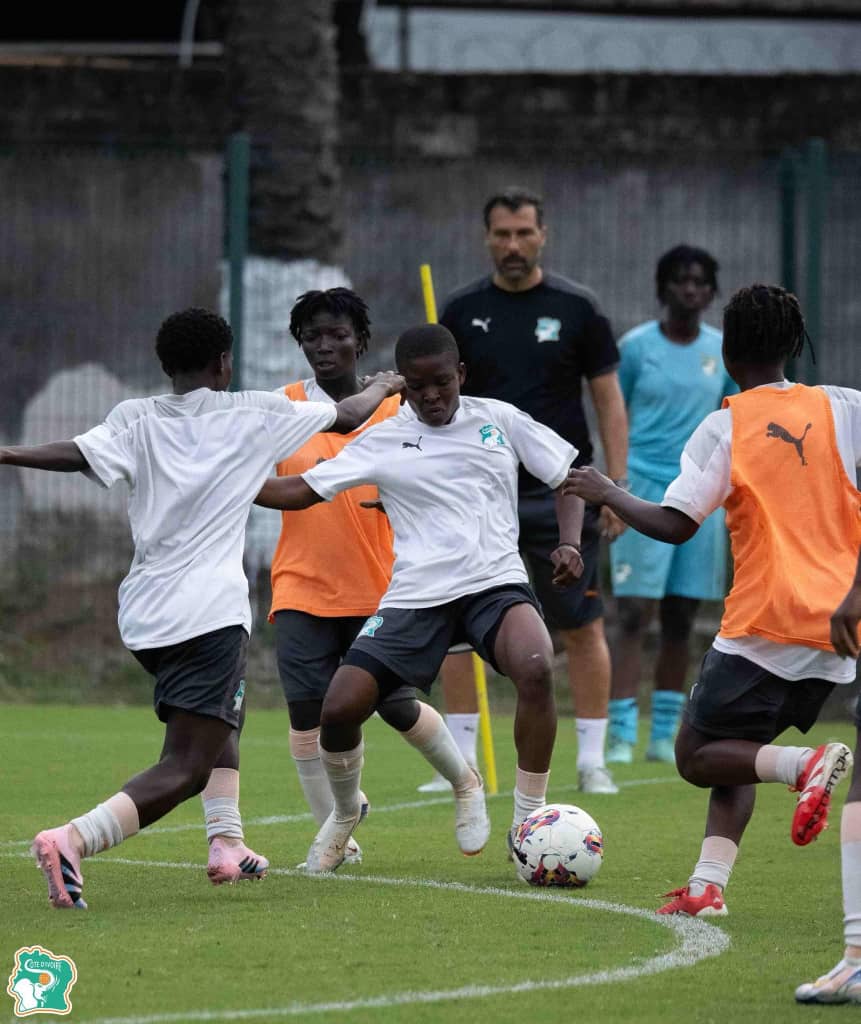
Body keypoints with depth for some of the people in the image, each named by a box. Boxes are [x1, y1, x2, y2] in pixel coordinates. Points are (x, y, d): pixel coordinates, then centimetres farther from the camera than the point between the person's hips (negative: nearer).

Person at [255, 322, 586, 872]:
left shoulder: (500, 420, 6)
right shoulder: (384, 441, 6)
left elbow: (567, 477, 12)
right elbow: (299, 491, 7)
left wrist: (569, 544, -5)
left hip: (496, 583, -1)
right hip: (416, 595, 1)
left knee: (536, 670, -33)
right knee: (340, 708, -10)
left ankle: (528, 825, -18)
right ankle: (346, 814, 24)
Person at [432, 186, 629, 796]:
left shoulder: (577, 309, 0)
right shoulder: (463, 312, 5)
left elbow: (609, 401, 3)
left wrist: (617, 487, -4)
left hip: (560, 494, -2)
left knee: (582, 630, -1)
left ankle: (592, 760, 7)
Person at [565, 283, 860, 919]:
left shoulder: (727, 426, -5)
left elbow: (674, 525, -9)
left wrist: (607, 493, 5)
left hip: (766, 623, -5)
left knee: (698, 756, 6)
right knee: (739, 751, 18)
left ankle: (807, 764, -22)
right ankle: (708, 884, 1)